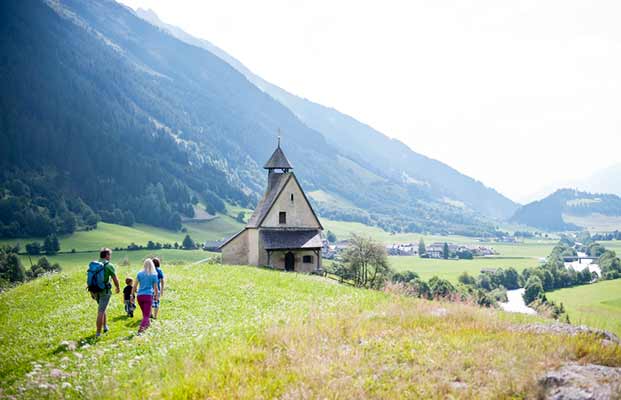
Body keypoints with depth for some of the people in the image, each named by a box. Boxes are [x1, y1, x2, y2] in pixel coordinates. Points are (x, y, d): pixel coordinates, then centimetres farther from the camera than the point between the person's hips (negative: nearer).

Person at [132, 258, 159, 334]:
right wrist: (157, 295, 19)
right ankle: (140, 329, -22)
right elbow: (155, 287, 4)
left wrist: (132, 294, 11)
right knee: (146, 314, -4)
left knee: (145, 312, 23)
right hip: (148, 295, -3)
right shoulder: (154, 275, -1)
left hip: (140, 296, 3)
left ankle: (147, 324, 42)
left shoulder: (140, 274, 3)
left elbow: (135, 285, 2)